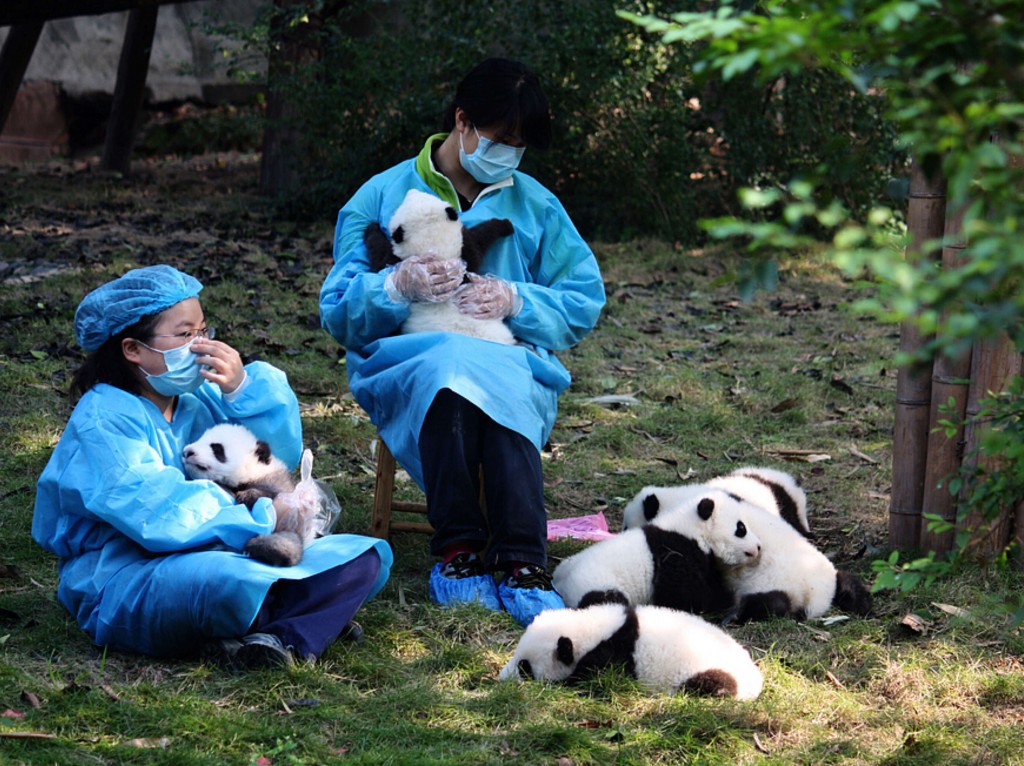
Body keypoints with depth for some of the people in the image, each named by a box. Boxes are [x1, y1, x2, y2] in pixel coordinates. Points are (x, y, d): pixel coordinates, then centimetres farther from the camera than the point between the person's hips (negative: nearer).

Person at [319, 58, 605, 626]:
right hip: (405, 363, -1)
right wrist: (396, 287, -19)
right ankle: (457, 544, -37)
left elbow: (584, 301, 10)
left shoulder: (535, 205, 16)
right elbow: (337, 311, 3)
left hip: (512, 361, 1)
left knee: (499, 383, -37)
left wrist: (515, 301, -10)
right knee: (450, 366, -38)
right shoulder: (382, 197, 10)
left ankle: (522, 563, -45)